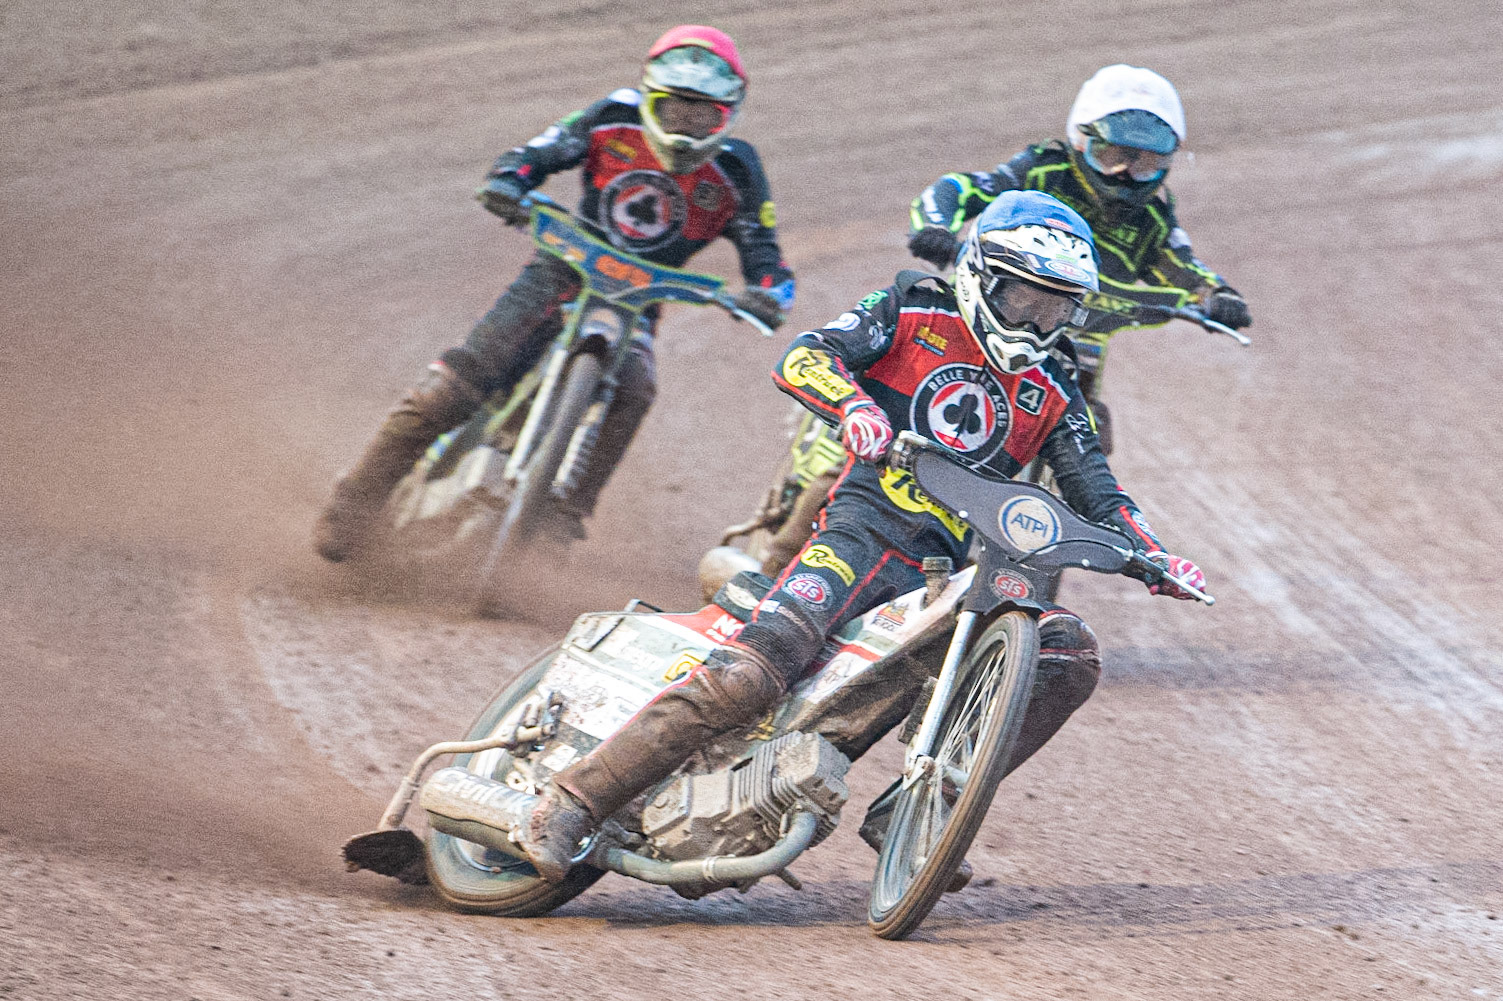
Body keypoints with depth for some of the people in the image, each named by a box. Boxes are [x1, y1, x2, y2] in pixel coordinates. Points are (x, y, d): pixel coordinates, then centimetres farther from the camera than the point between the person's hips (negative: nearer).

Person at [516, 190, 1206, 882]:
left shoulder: (1052, 391, 19)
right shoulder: (915, 313, 7)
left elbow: (1096, 492, 20)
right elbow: (802, 358, -5)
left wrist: (1156, 558, 2)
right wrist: (853, 405, -26)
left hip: (945, 570, 6)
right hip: (864, 529, -6)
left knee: (1071, 655, -13)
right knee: (751, 675, -27)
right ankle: (572, 803, -25)